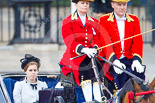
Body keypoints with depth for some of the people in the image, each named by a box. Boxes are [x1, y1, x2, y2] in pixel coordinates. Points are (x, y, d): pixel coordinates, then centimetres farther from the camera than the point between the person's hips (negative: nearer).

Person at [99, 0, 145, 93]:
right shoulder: (104, 20, 4)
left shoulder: (134, 20, 13)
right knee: (120, 75, -30)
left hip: (129, 59, 3)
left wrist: (137, 60, -15)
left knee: (139, 73, -24)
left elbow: (138, 42, 4)